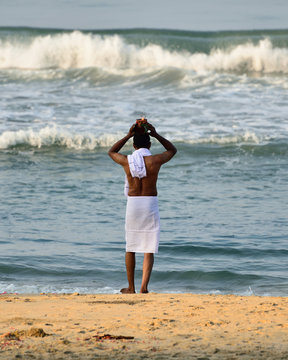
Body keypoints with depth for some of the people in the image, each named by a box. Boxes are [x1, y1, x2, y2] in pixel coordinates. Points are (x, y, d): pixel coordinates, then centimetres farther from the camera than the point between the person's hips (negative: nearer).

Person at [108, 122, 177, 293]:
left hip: (132, 203, 1)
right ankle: (144, 286, -14)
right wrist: (156, 135, 7)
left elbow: (111, 152, 19)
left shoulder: (127, 161, -4)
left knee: (130, 248, 16)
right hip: (151, 203, -1)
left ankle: (131, 287, 21)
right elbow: (173, 150, 13)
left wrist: (128, 136, 15)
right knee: (149, 249, 1)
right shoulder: (155, 160, -8)